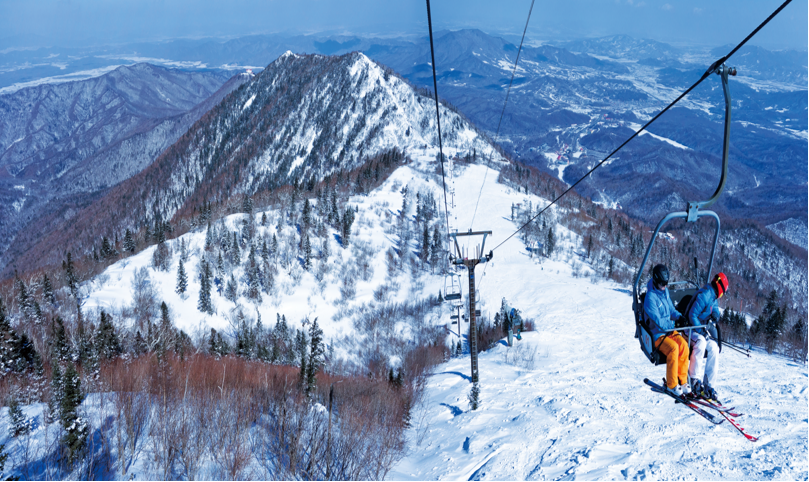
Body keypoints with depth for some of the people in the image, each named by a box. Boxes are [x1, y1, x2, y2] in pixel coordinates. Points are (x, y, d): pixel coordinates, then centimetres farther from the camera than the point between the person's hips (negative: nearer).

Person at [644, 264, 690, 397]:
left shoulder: (665, 291, 11)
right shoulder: (650, 297, -15)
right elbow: (658, 321, -19)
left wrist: (679, 316, 0)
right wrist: (675, 324, -17)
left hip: (670, 331, 7)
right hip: (656, 334, -7)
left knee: (683, 344, -22)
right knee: (673, 348, -30)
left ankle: (682, 381, -12)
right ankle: (671, 385, -17)